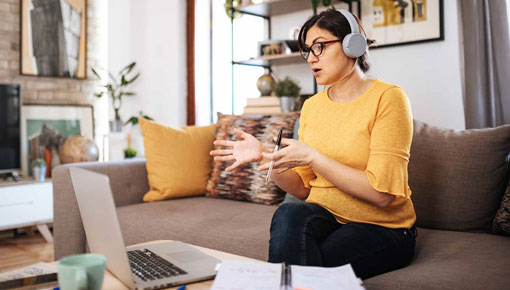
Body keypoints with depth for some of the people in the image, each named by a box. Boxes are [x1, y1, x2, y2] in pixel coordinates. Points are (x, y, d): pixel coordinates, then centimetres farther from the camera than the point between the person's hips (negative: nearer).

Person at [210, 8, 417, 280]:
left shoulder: (387, 97, -10)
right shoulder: (312, 106, 8)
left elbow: (381, 192, -18)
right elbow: (303, 188, 7)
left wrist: (312, 157, -21)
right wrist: (264, 158, -9)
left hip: (381, 228, -4)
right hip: (325, 217, 5)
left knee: (300, 265, -30)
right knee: (289, 214, -29)